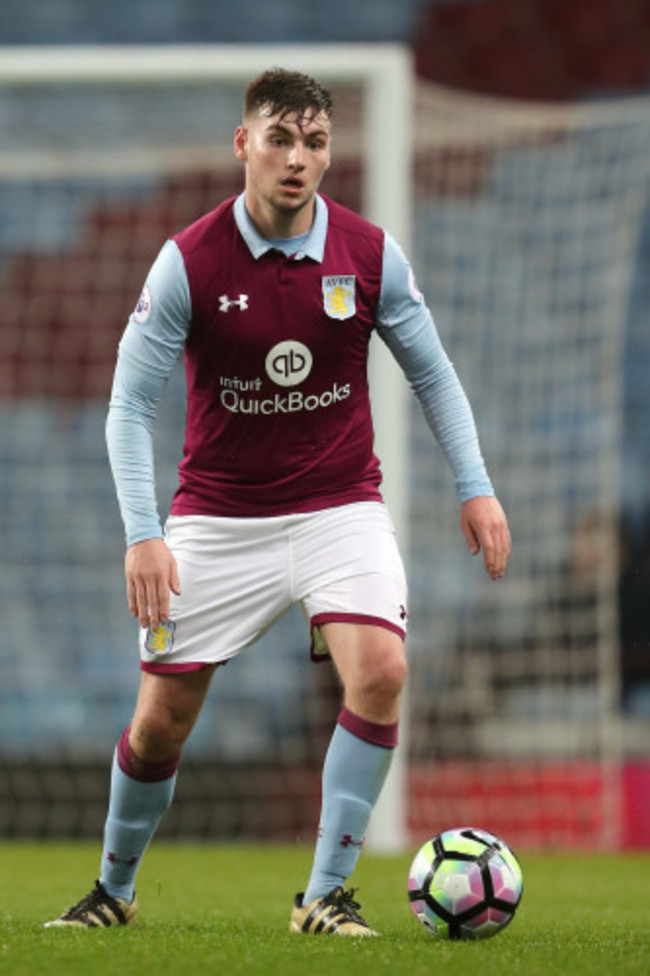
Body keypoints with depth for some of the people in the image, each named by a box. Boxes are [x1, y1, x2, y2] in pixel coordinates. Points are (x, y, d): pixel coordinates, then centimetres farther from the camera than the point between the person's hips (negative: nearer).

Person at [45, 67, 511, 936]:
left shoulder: (370, 255, -5)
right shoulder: (187, 263, -11)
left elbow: (432, 374, 7)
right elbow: (130, 404, -7)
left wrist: (474, 486, -1)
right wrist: (143, 533, -16)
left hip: (340, 507, 1)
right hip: (217, 519, -1)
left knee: (380, 671, -23)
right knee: (162, 717, 1)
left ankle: (326, 894, -12)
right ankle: (115, 890, 27)